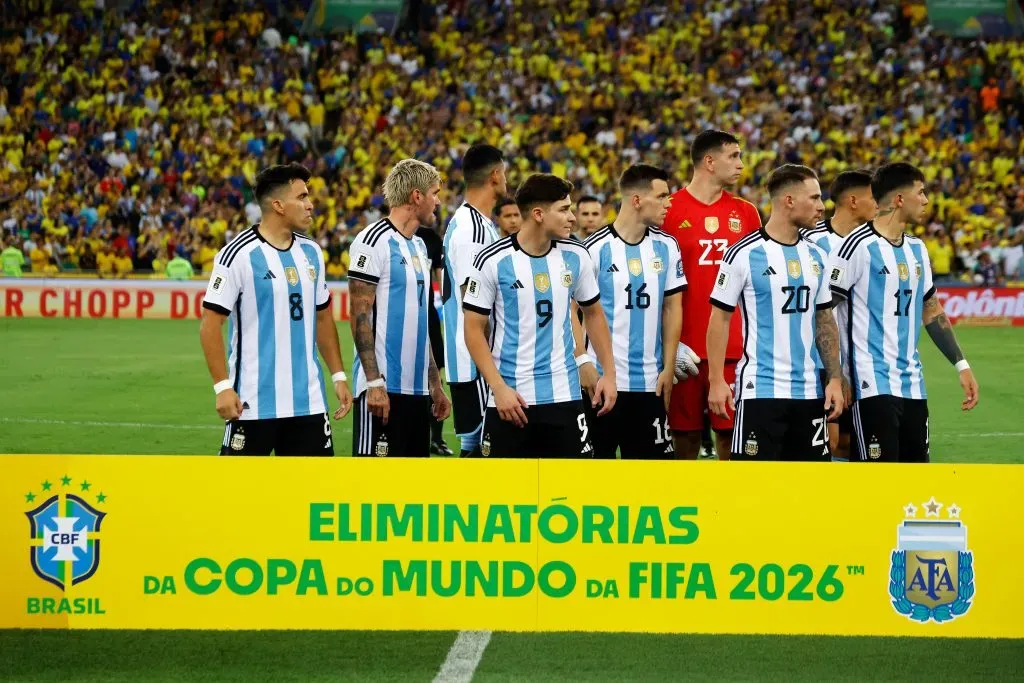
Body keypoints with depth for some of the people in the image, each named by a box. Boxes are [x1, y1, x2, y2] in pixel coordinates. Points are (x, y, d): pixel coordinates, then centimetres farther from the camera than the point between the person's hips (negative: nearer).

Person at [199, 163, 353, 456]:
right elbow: (210, 325, -10)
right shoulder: (239, 254, -10)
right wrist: (222, 386, -17)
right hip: (254, 403, -6)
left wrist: (339, 376, 13)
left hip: (308, 400, 6)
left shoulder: (311, 252, 11)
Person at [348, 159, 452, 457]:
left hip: (417, 388, 9)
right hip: (382, 387, -9)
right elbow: (360, 318, -14)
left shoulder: (419, 246, 18)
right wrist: (374, 382, -20)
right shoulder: (374, 242, -10)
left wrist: (435, 384, 21)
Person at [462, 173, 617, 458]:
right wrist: (499, 388, -13)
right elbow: (474, 329, -5)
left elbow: (593, 313, 17)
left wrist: (609, 373, 9)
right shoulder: (493, 261, -8)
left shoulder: (575, 256, 3)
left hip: (564, 396, 3)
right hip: (510, 398, -3)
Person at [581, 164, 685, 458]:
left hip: (650, 380, 4)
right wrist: (583, 364, -11)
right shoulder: (596, 248, -7)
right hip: (603, 378, -4)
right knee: (597, 458, 2)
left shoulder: (666, 247, 6)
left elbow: (672, 309, 10)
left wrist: (668, 368, 4)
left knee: (650, 456, 7)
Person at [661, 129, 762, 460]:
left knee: (731, 433, 3)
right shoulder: (670, 212, -3)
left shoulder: (745, 213, 10)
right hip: (687, 346, -3)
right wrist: (672, 342, -9)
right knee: (686, 435, 3)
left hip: (735, 346, 3)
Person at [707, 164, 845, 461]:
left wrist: (835, 379, 7)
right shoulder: (744, 254, -7)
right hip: (759, 390, -6)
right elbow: (720, 318, -5)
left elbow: (825, 321, 16)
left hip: (808, 391, 6)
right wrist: (716, 381, -11)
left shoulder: (816, 256, 11)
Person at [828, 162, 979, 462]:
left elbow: (931, 311, 22)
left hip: (912, 384, 8)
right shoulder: (859, 246, -10)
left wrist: (961, 364, 17)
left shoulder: (917, 249, 13)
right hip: (874, 384, -8)